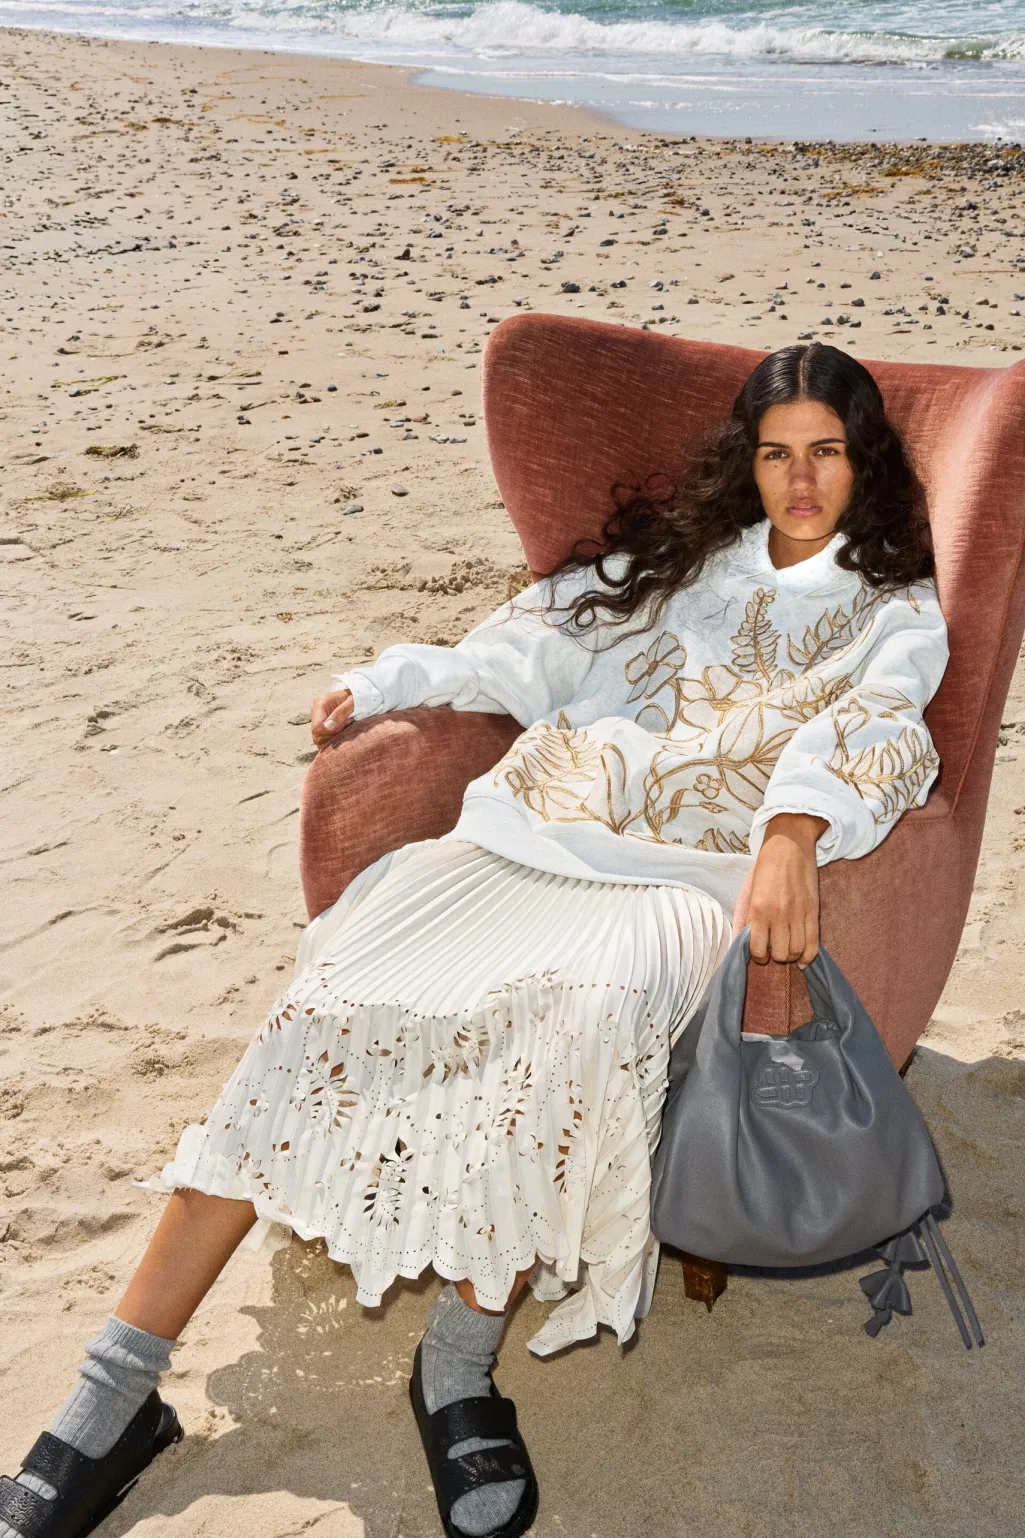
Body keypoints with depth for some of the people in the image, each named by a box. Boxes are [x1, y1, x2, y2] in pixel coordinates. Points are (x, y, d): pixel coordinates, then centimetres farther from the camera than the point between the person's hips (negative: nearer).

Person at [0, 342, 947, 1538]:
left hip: (681, 877, -3)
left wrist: (794, 835, -26)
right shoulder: (676, 555, 27)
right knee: (336, 1001, -20)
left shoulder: (897, 611, 16)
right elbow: (537, 645, 22)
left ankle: (458, 1362, -19)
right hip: (534, 828, 3)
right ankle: (115, 1393, -18)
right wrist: (390, 682, 6)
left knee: (589, 1019, -38)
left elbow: (870, 725, -5)